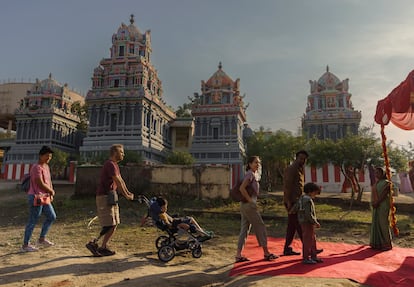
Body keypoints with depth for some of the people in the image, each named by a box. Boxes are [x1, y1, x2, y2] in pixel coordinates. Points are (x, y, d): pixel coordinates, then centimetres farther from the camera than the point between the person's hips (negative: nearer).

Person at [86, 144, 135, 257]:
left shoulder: (115, 165, 17)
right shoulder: (110, 164, -16)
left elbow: (121, 181, 17)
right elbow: (118, 182, -18)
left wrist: (128, 192, 8)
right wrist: (126, 195, -12)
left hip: (111, 197, 10)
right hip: (104, 197, -10)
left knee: (114, 224, 10)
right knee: (109, 225, -8)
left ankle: (103, 246, 15)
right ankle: (93, 243, 4)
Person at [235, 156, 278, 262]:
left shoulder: (255, 174, 15)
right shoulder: (250, 174, -13)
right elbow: (242, 188, -24)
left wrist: (252, 201, 12)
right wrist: (250, 200, -19)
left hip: (245, 206, 9)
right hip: (249, 205, -9)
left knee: (245, 229, 9)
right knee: (260, 227, 1)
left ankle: (238, 255, 11)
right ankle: (266, 253, 13)